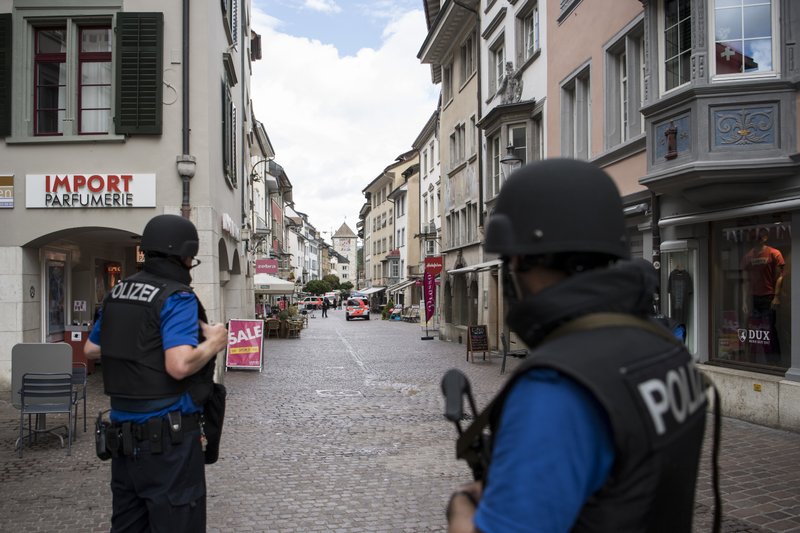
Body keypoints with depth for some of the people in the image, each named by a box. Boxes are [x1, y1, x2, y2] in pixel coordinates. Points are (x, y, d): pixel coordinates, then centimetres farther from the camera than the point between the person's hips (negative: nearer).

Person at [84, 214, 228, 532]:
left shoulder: (118, 293, 9)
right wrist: (214, 342, -12)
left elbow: (91, 349, 20)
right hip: (168, 435, -8)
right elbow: (180, 364, -28)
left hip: (124, 431, 8)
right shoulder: (177, 297, -16)